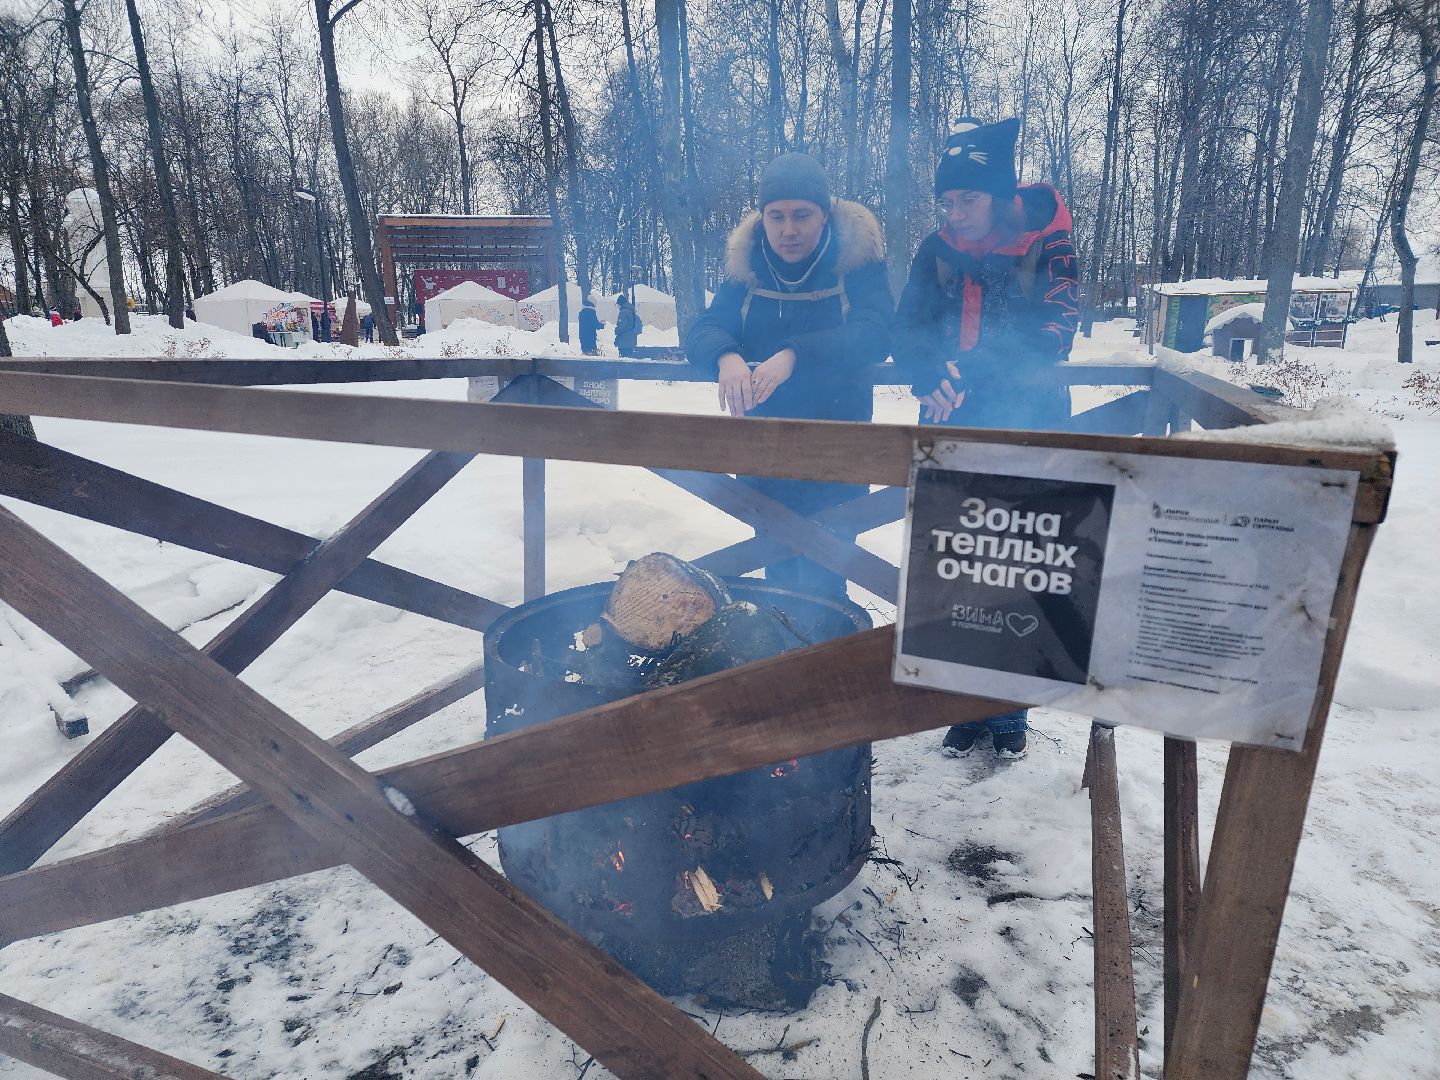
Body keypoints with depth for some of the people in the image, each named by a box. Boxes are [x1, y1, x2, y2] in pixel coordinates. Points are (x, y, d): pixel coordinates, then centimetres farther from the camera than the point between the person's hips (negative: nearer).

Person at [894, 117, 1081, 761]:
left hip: (1025, 438, -2)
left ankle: (1008, 711, 21)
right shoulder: (937, 250, 6)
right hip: (952, 435, 3)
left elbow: (1048, 341, -12)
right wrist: (933, 380, -21)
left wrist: (970, 372, -21)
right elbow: (909, 332, -1)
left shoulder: (1048, 247, -3)